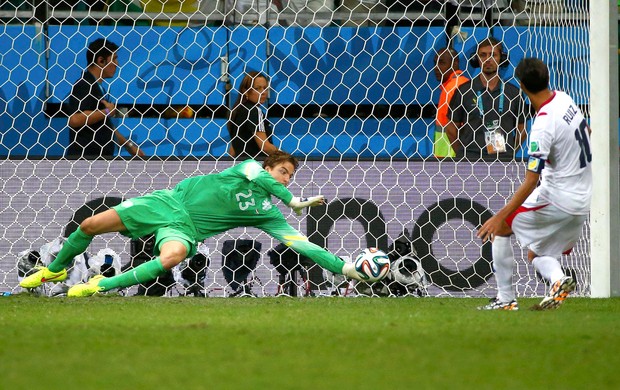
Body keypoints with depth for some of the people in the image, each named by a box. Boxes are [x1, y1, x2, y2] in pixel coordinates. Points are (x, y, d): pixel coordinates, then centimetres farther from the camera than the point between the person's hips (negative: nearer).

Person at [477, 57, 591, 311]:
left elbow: (530, 182, -26)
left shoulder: (544, 125, -24)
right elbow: (586, 131, 22)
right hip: (582, 201, 9)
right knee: (536, 255, 20)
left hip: (557, 200, -9)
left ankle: (505, 298, 3)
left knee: (499, 228, 5)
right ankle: (558, 278, -12)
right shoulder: (564, 99, 0)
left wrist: (500, 217, -26)